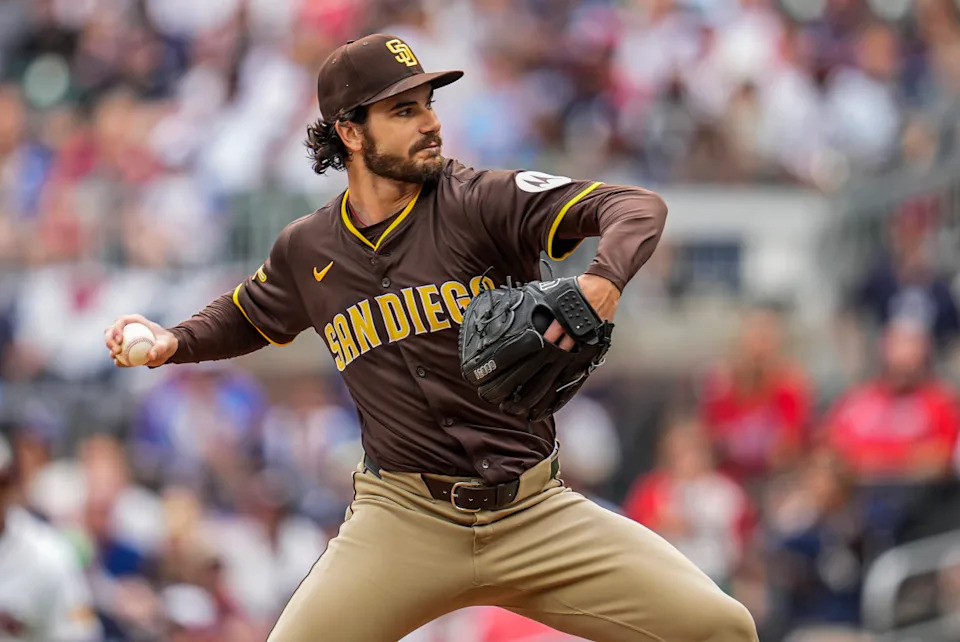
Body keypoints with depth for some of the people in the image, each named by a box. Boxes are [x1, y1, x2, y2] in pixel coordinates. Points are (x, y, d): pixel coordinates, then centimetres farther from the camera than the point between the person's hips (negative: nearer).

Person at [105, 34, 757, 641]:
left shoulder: (480, 203, -4)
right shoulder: (308, 249, 7)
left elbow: (639, 208, -15)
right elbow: (245, 316, 28)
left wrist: (603, 279, -36)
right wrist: (173, 341, 8)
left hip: (536, 512, -1)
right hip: (403, 522, 1)